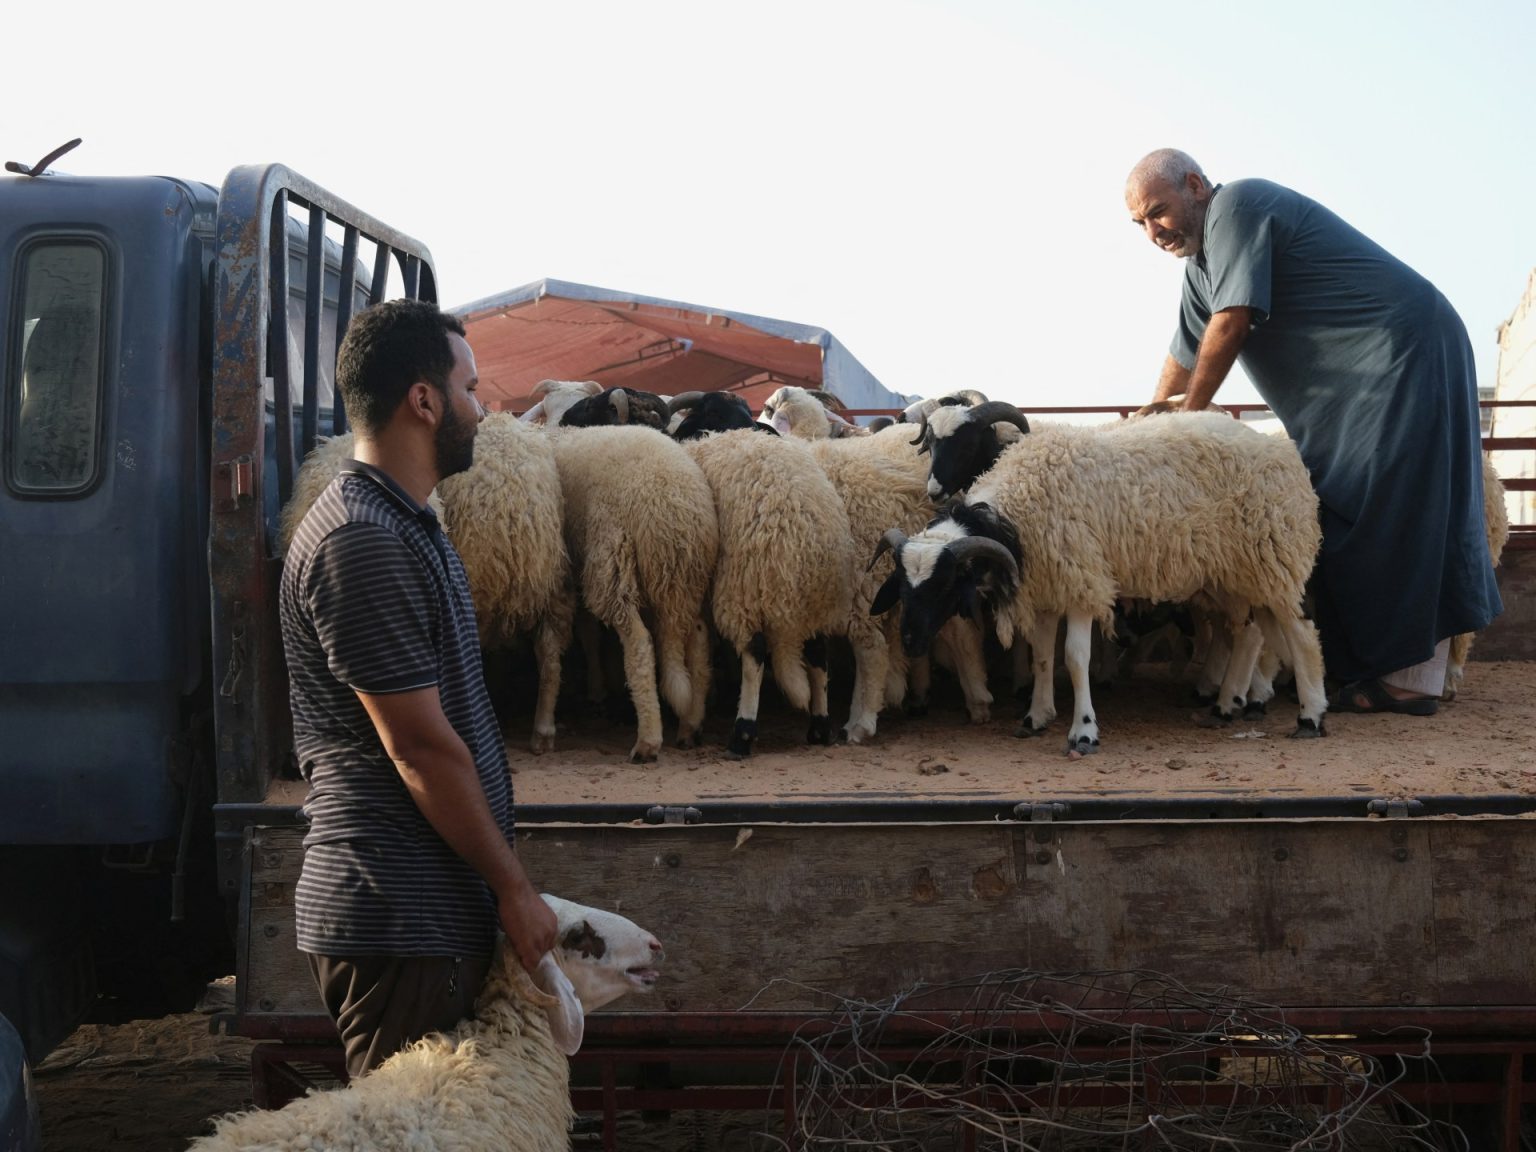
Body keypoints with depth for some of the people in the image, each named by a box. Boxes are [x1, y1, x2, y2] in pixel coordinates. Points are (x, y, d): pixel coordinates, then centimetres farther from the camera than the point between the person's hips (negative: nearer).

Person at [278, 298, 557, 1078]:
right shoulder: (361, 542, -18)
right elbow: (421, 747, -19)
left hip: (436, 908, 10)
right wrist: (512, 886, -12)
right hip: (397, 921, -10)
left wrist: (497, 882, 19)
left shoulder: (403, 525, 16)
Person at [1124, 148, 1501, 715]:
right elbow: (1186, 354, 27)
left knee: (1387, 511, -12)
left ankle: (1410, 676, -13)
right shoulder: (1201, 262, 17)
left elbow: (1231, 324, -17)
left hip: (1403, 352, -10)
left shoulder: (1238, 206, -13)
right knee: (1338, 515, 6)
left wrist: (1184, 419, -9)